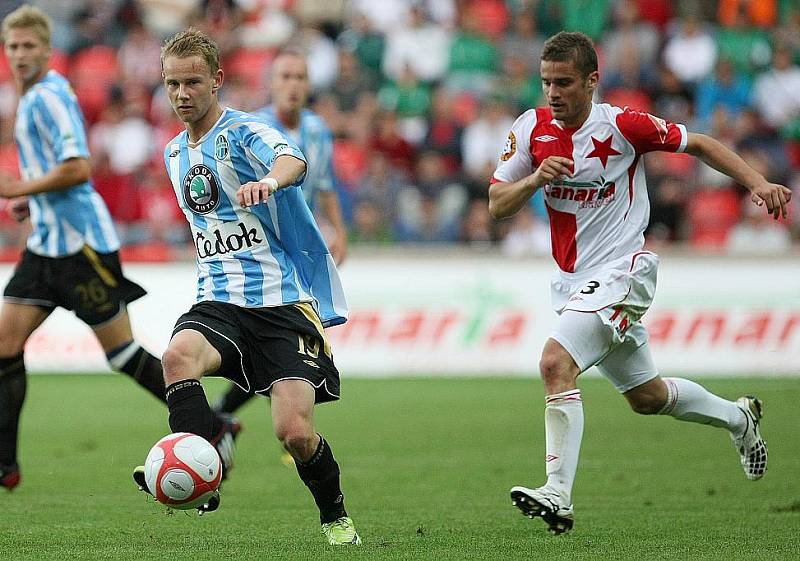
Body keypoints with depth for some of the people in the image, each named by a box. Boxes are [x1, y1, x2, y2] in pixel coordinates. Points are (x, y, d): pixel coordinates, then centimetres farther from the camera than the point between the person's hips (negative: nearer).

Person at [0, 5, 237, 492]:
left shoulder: (49, 96, -15)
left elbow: (78, 169, -25)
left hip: (81, 244, -10)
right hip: (47, 245, 10)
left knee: (122, 352, -5)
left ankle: (212, 429, 6)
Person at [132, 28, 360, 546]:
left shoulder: (243, 131, -7)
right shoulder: (175, 154, 16)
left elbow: (292, 158, -31)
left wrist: (270, 180, -54)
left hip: (284, 299, -5)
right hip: (219, 303, 5)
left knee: (295, 431, -16)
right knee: (179, 354, -31)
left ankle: (336, 516, 12)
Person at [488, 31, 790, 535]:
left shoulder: (623, 125, -14)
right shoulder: (532, 128, -2)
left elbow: (698, 144, -1)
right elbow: (497, 206, -2)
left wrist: (758, 183, -12)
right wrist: (536, 178, -22)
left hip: (621, 271, -6)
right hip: (573, 280, 6)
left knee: (556, 362, -27)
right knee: (647, 396, 20)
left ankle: (559, 494, -28)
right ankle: (738, 418, 46)